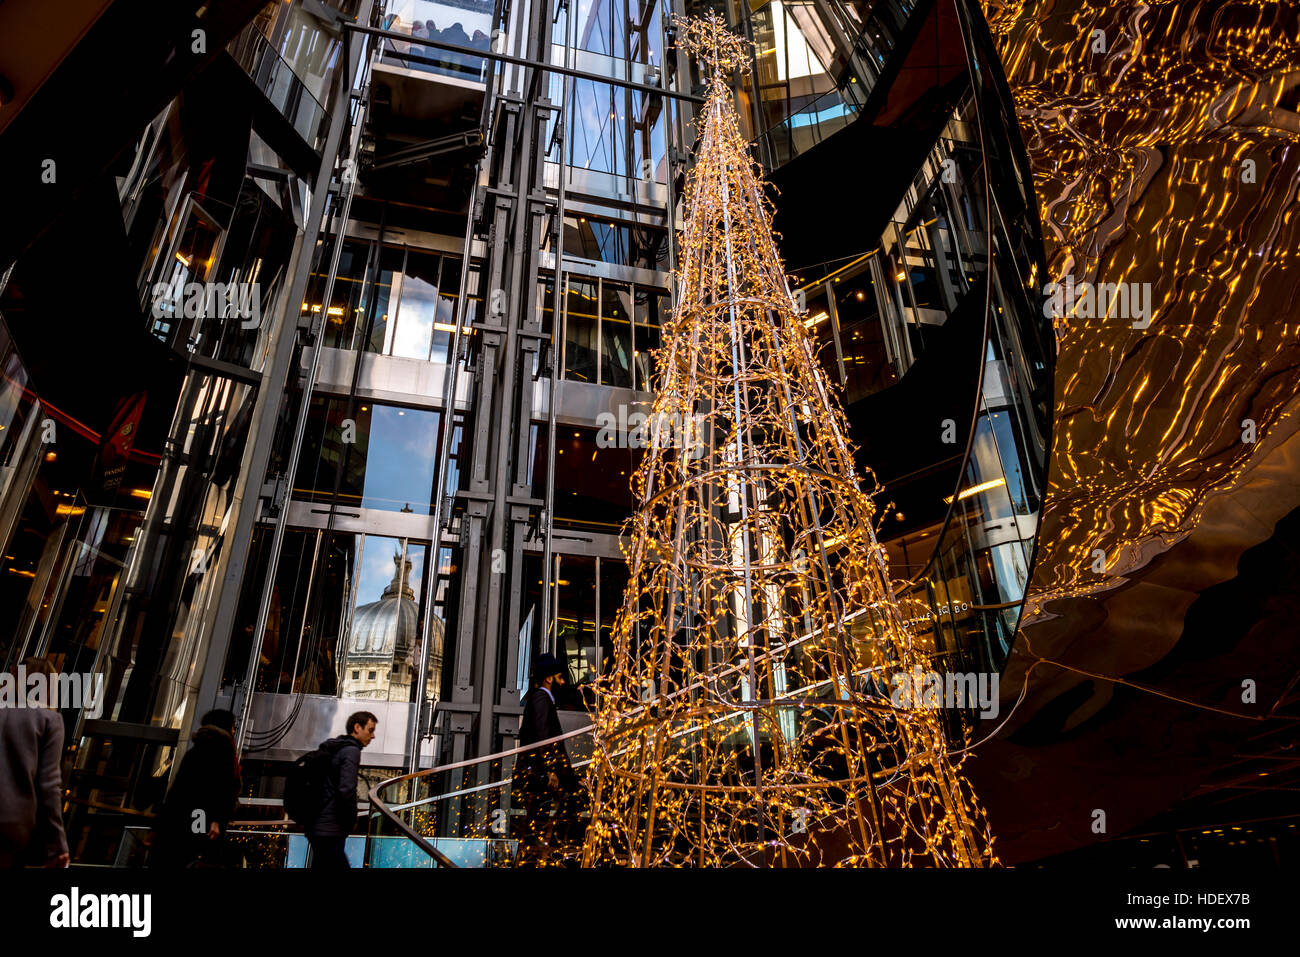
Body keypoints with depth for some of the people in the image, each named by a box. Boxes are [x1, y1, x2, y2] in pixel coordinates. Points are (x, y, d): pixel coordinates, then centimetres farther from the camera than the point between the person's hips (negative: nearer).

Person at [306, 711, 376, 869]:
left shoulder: (331, 750, 17)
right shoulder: (351, 751, -12)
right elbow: (346, 790, -23)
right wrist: (351, 822, -8)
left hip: (317, 827, 10)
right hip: (330, 831, -10)